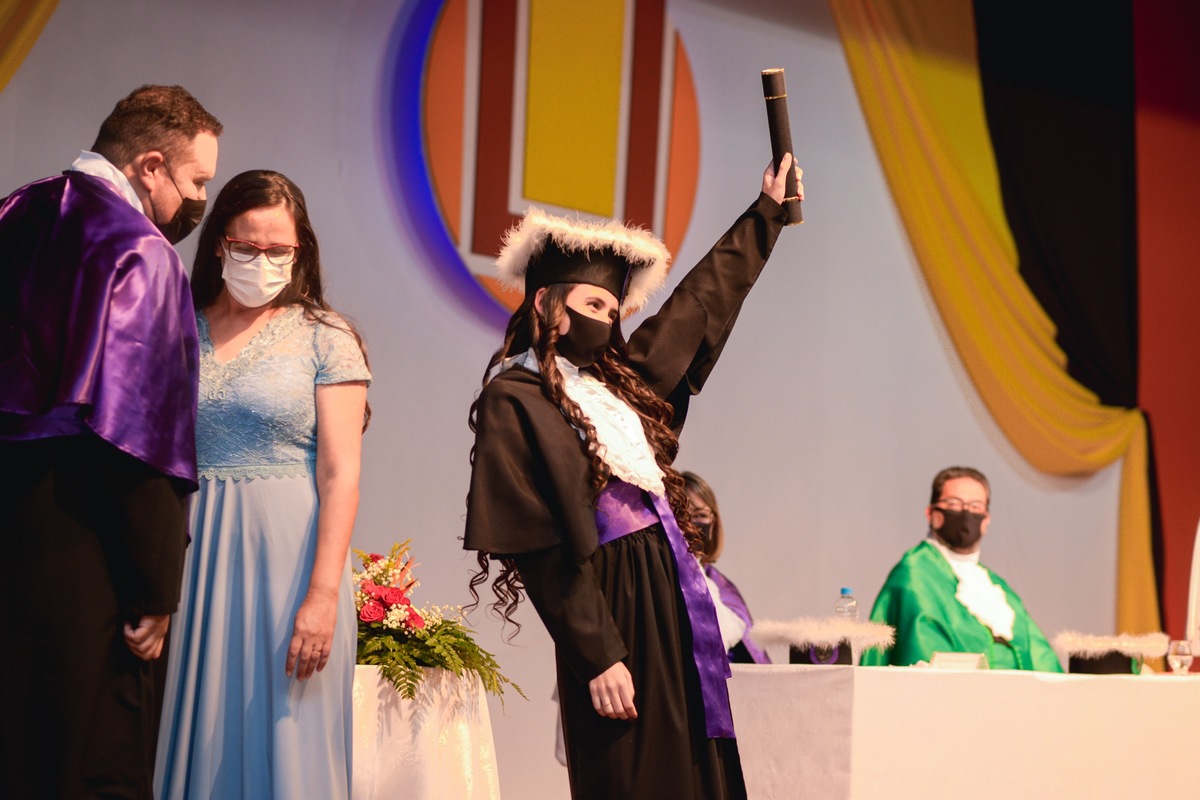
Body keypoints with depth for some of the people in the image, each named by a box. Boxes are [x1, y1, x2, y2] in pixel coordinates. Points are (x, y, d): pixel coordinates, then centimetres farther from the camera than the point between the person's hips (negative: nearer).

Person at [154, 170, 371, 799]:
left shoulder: (324, 338, 0)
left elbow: (339, 476, -5)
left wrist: (323, 595, -14)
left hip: (284, 558, -2)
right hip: (192, 556, 3)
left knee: (281, 746, 1)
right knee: (195, 740, 5)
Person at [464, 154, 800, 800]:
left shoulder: (612, 375, 15)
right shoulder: (514, 400, -8)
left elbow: (700, 304, 27)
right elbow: (540, 551, -13)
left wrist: (767, 214, 33)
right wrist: (596, 657, -17)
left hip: (672, 588, 8)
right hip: (616, 605, -8)